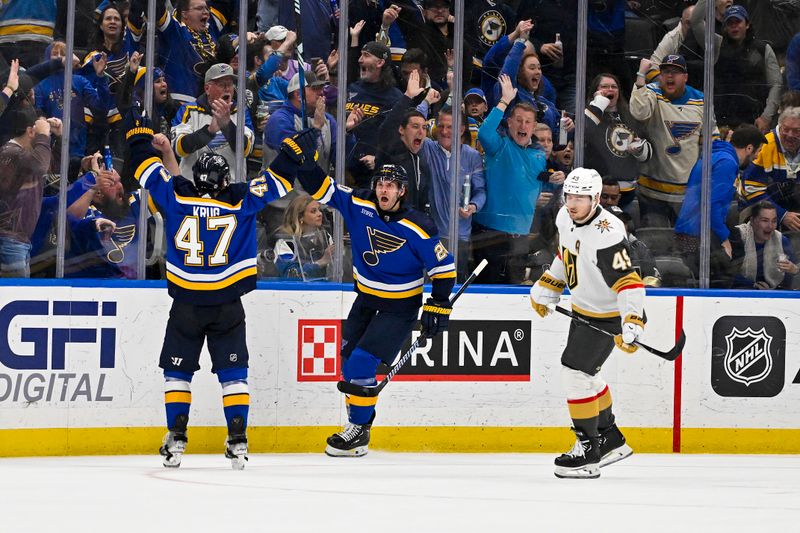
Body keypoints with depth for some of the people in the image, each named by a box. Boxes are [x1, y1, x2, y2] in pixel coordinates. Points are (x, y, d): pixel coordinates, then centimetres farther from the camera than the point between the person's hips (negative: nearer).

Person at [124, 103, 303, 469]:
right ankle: (237, 440, -1)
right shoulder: (242, 202, -6)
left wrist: (139, 132, 18)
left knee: (178, 371, 10)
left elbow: (147, 167, 4)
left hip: (186, 306, 0)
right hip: (228, 309, 0)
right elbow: (279, 177, 3)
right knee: (233, 373, 6)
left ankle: (176, 438, 2)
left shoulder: (177, 197, -6)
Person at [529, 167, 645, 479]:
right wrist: (545, 291, 17)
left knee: (576, 372, -13)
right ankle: (610, 439, 34)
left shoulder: (608, 235, -31)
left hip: (607, 315, -9)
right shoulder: (565, 218, -4)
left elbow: (629, 283, -33)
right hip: (583, 308, 9)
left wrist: (631, 328, -41)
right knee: (584, 372, 18)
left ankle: (588, 451, -3)